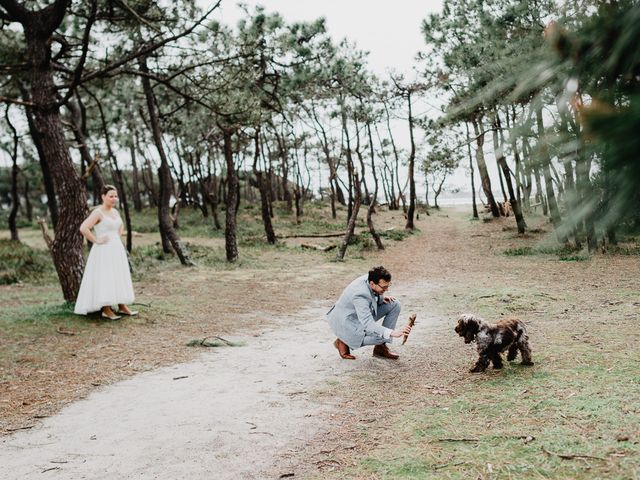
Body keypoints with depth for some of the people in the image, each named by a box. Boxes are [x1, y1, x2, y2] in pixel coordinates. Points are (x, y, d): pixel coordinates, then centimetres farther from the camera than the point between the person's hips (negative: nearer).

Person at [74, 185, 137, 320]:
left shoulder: (115, 212, 11)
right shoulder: (98, 212, -12)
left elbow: (121, 227, 31)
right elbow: (83, 228, -24)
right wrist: (96, 240, -19)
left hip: (117, 250, 8)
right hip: (103, 251, -8)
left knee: (119, 278, 11)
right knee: (105, 278, -7)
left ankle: (122, 306, 19)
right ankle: (106, 310, -3)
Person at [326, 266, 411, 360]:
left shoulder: (371, 279, -13)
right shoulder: (360, 294, -38)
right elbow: (368, 325, -44)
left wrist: (381, 298, -8)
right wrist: (392, 333, -54)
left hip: (364, 315, 9)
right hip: (348, 323, -9)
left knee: (395, 305, -4)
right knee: (382, 335, -27)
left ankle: (380, 348, 2)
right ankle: (344, 341, -5)